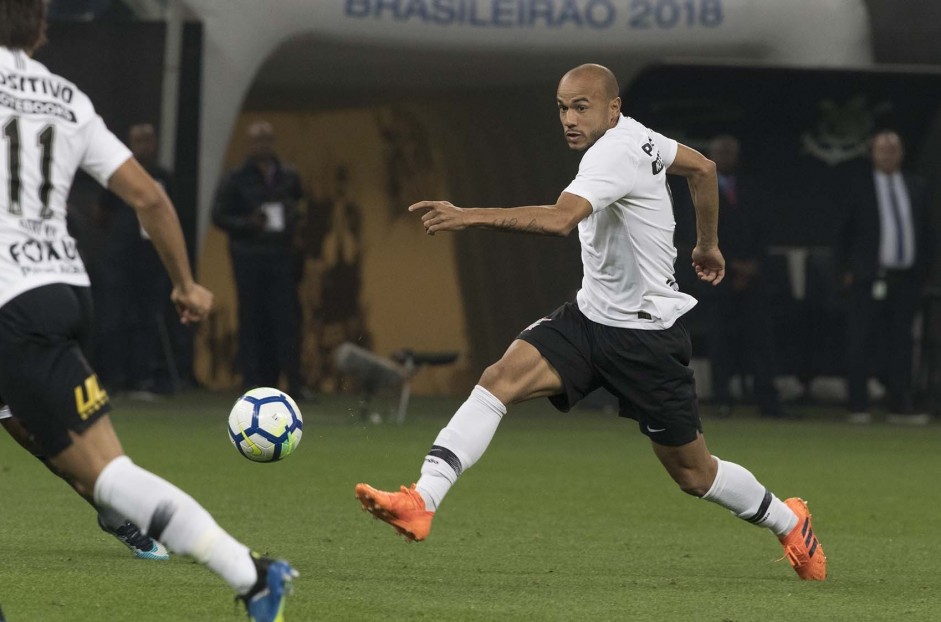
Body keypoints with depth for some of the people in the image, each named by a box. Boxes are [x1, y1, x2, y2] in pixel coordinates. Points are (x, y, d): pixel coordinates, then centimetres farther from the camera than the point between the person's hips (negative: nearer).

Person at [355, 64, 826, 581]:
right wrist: (707, 244, 33)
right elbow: (702, 168, 20)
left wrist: (469, 216, -47)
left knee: (693, 474, 6)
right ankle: (421, 503, -25)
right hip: (589, 316, 8)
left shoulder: (616, 154, -24)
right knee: (499, 378, -16)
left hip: (646, 335, -8)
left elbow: (560, 219, -41)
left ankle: (788, 523, 33)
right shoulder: (633, 135, 3)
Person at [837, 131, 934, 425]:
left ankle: (900, 407, 9)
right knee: (860, 343, -2)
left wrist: (924, 267, 8)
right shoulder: (859, 188, 1)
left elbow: (925, 229, 14)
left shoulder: (916, 186, 11)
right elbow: (845, 232, 2)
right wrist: (847, 269, -3)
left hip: (907, 277, 3)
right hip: (870, 278, -3)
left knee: (900, 343, 6)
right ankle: (859, 408, 2)